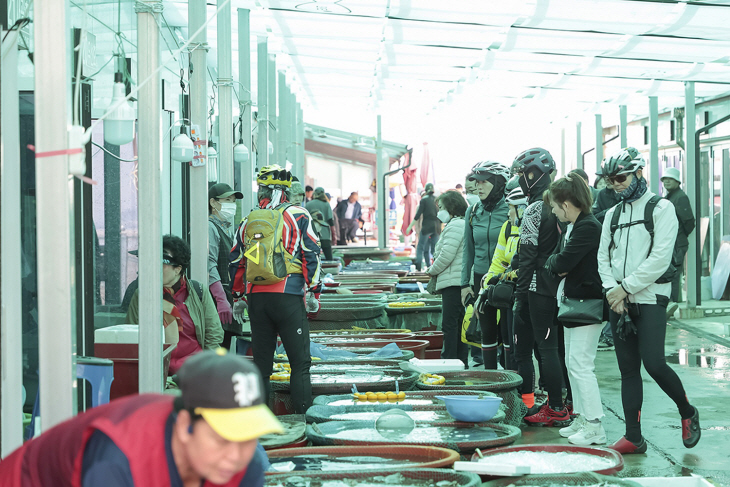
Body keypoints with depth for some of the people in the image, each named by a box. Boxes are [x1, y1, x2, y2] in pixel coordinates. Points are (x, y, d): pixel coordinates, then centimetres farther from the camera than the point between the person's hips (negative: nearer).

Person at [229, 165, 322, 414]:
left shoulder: (249, 221, 13)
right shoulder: (298, 215, 2)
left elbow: (235, 262, 15)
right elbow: (311, 255, -3)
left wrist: (238, 297, 23)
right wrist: (313, 292, 1)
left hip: (256, 298, 4)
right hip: (288, 297, -4)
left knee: (261, 360, 11)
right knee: (300, 361, 0)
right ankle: (304, 414, -4)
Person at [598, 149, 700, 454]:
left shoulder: (661, 208, -3)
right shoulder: (612, 214, 16)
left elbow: (660, 257, -13)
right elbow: (604, 257, 10)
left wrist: (626, 287, -14)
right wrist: (612, 291, -7)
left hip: (650, 299, -6)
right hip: (619, 301, 6)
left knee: (653, 363, -14)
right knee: (628, 370, 6)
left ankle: (687, 412, 12)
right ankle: (633, 438, 9)